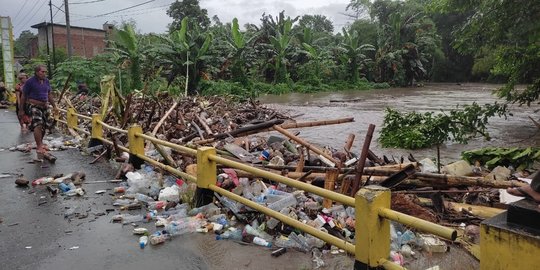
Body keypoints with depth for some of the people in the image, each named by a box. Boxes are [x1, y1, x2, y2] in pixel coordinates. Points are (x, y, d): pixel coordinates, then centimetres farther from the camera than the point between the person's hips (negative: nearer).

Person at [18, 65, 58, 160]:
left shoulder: (46, 81, 10)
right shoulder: (30, 81, -8)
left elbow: (49, 95, 20)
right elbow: (23, 96, -3)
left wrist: (54, 106, 19)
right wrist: (21, 109, -1)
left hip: (45, 106, 7)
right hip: (34, 106, -6)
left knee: (44, 127, 10)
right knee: (38, 125, -21)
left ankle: (39, 144, 29)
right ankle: (40, 148, -23)